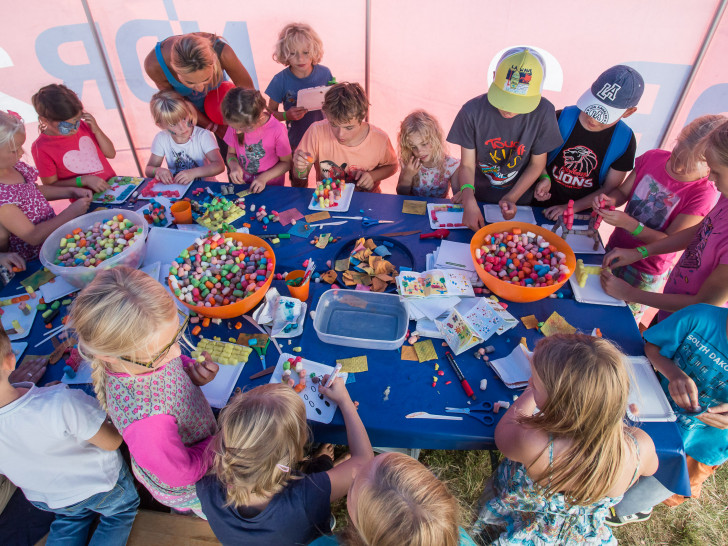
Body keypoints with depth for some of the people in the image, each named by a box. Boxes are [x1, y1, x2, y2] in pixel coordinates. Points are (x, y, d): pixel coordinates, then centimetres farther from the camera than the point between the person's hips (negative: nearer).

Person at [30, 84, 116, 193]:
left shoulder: (82, 125, 6)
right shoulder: (41, 149, -9)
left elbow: (111, 153, 12)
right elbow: (51, 186, -5)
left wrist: (96, 130, -4)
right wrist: (83, 180, -18)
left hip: (113, 185, 6)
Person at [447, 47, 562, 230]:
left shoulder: (543, 113, -22)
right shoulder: (472, 111, -24)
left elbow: (537, 164, -9)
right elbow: (467, 165, -18)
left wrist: (512, 198, -21)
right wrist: (469, 200, -36)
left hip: (519, 196, 1)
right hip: (477, 194, 0)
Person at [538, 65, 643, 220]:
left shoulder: (625, 140, -10)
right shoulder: (563, 118, -13)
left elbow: (610, 188, -5)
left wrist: (570, 208, -16)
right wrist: (544, 177, -18)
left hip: (582, 213, 1)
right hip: (541, 206, 0)